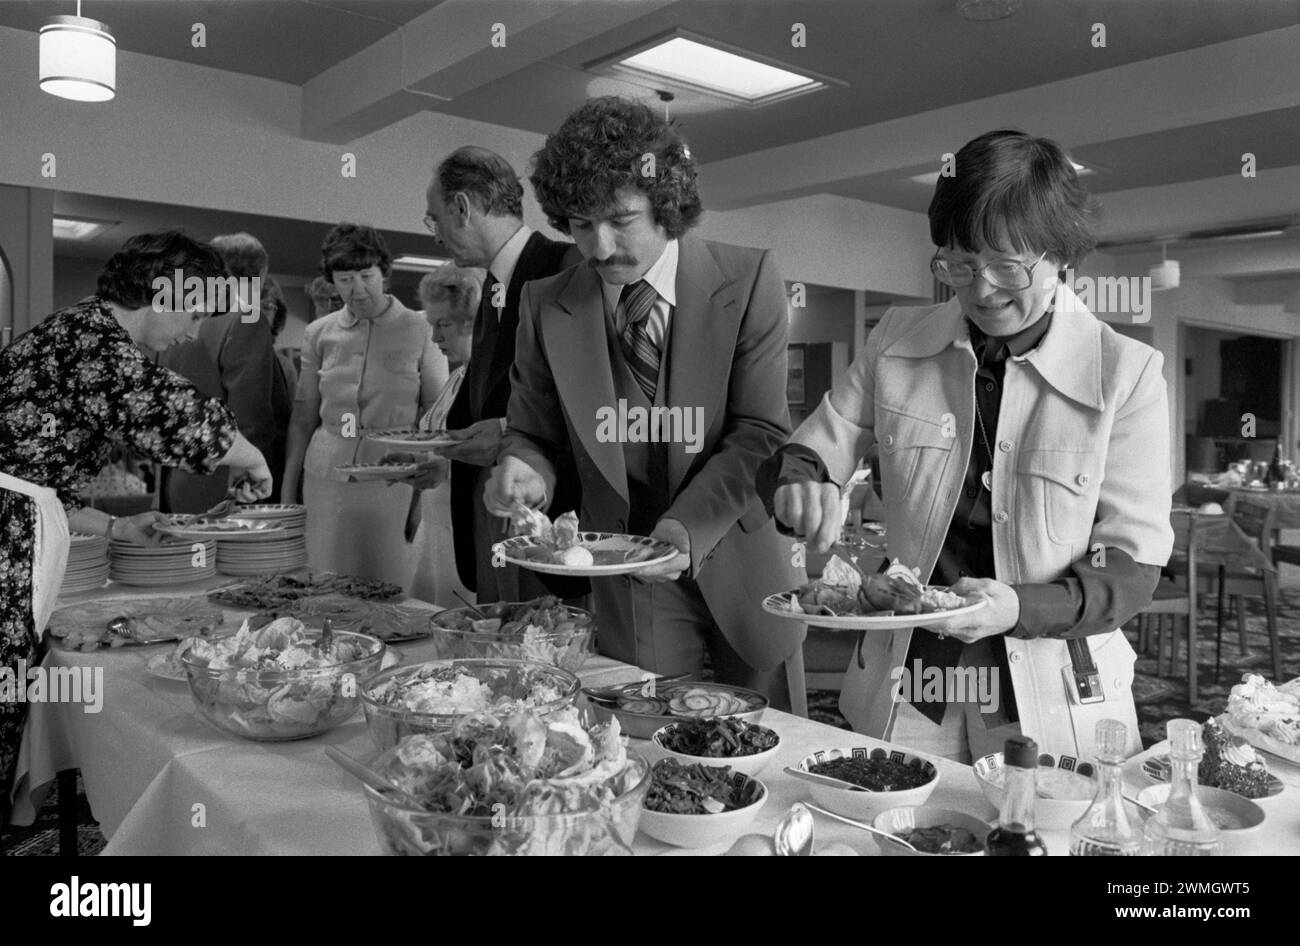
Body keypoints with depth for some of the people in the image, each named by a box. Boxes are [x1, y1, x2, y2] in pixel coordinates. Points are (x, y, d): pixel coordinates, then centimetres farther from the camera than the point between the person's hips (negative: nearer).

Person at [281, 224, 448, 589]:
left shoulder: (420, 331, 1)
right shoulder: (318, 333, 10)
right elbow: (302, 419, 14)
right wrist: (288, 492, 10)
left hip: (391, 481, -2)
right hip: (325, 480, 3)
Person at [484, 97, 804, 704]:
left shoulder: (749, 281, -11)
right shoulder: (546, 304, -5)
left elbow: (760, 434, -13)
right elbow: (534, 431, 5)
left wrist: (686, 527, -26)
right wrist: (526, 470, -18)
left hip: (745, 567, 0)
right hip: (631, 586, 1)